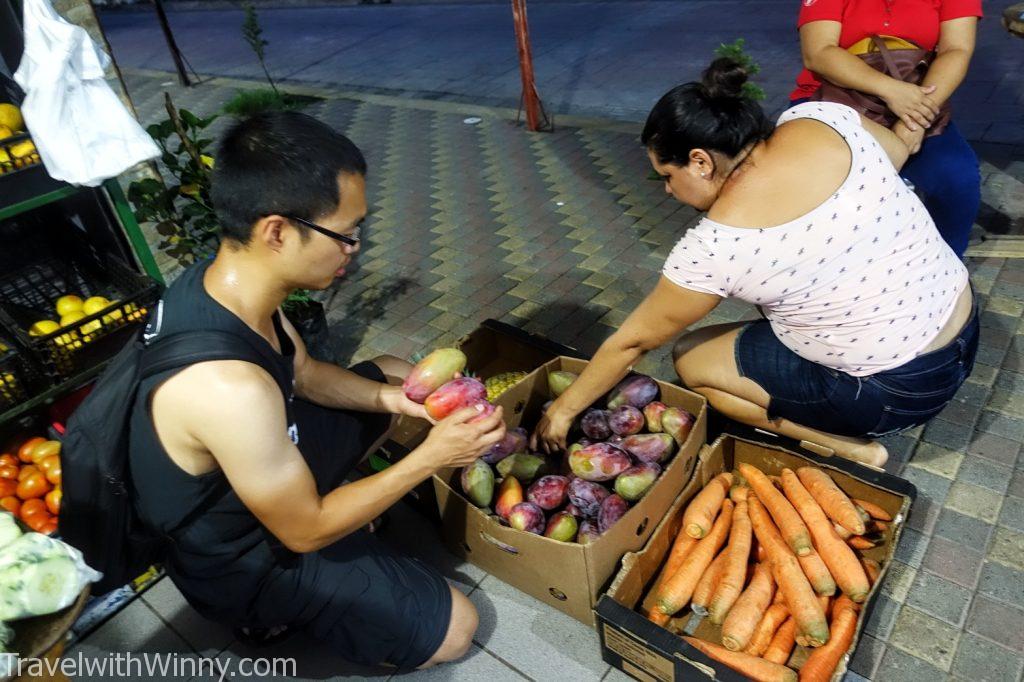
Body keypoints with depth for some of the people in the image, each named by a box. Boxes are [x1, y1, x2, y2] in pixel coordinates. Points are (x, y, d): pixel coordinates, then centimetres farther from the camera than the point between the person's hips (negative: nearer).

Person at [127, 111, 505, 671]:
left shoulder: (222, 278, -16)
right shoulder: (230, 389, -43)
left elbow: (304, 373, 2)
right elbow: (305, 532, -26)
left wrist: (388, 397, -13)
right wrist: (430, 457, -22)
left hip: (255, 465, 8)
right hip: (242, 560, -7)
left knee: (393, 373, 17)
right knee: (454, 629, 1)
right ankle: (277, 610, 10)